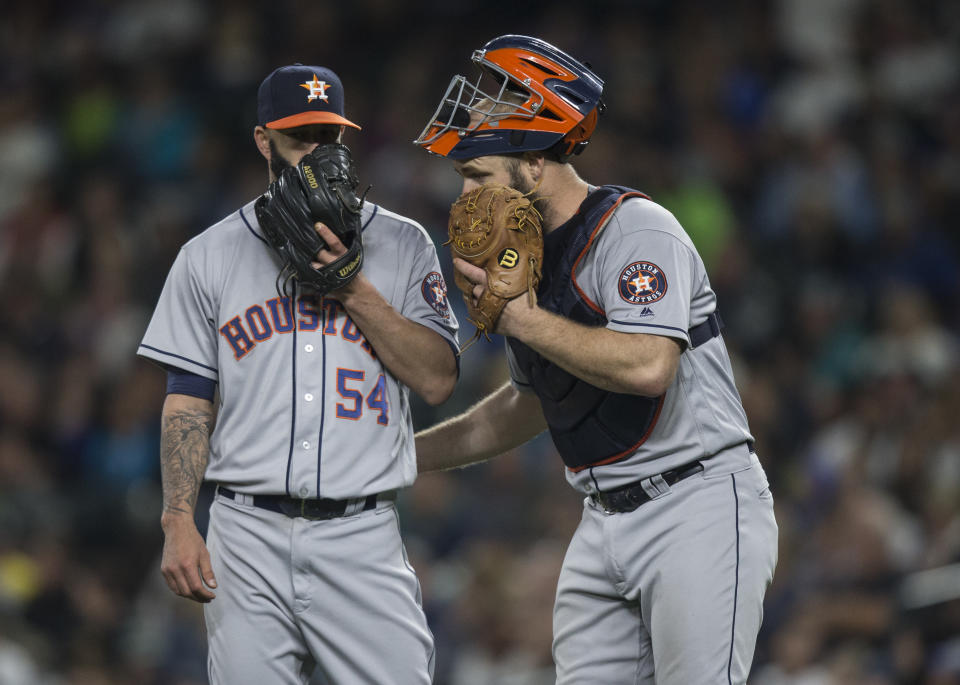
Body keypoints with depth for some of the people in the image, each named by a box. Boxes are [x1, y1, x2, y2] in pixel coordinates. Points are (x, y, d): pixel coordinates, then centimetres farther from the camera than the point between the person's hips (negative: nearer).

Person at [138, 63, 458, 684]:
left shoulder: (403, 246, 9)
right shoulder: (210, 256, 10)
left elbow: (437, 380, -1)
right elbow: (189, 401, 7)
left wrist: (353, 286, -10)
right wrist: (179, 522, -5)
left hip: (364, 538, 0)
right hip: (248, 538, 1)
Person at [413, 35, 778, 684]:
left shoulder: (635, 228, -12)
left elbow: (646, 365, -28)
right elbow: (530, 404, 27)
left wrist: (519, 317, -21)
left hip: (699, 509, -9)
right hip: (605, 524, 9)